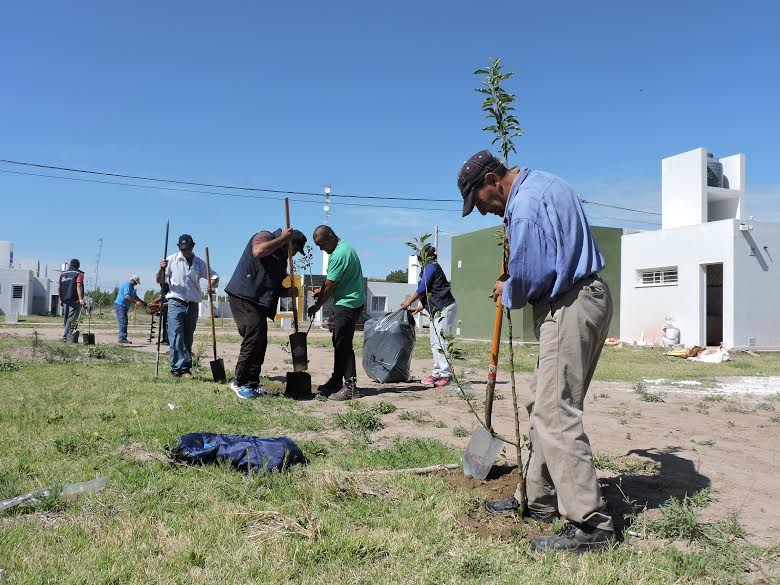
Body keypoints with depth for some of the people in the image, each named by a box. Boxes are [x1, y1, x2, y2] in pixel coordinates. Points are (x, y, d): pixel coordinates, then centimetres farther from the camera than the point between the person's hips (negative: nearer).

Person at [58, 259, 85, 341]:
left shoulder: (62, 274, 16)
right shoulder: (79, 274, -2)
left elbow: (60, 288, 15)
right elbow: (78, 286, -14)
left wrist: (60, 299, 21)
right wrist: (81, 299, -22)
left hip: (64, 300, 6)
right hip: (74, 300, -6)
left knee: (66, 320, 12)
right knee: (72, 320, -7)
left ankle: (67, 336, 11)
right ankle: (65, 336, -15)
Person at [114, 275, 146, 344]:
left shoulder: (131, 287, 19)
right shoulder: (127, 285, -14)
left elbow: (135, 297, 24)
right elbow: (127, 296, -27)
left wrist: (143, 302, 11)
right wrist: (136, 302, -31)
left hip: (123, 306, 11)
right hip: (120, 305, -11)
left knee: (124, 322, 10)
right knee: (123, 322, -14)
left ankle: (121, 338, 12)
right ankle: (122, 338, -16)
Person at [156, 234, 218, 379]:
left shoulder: (199, 263, 11)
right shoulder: (172, 260, 5)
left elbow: (214, 276, 8)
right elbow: (160, 281, 5)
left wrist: (211, 285, -15)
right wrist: (162, 269, -16)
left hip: (193, 306, 3)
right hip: (176, 303, -3)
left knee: (188, 339, 5)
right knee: (176, 337, -14)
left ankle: (184, 369, 8)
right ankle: (180, 368, -17)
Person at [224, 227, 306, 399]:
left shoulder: (282, 258, 24)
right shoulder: (265, 236, 0)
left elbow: (276, 288, 26)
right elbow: (258, 251, -25)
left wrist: (289, 292, 5)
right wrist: (282, 239, -14)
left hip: (259, 303, 10)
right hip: (243, 296, -10)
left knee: (260, 343, 7)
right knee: (254, 336, -17)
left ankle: (252, 384, 14)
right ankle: (239, 382, -8)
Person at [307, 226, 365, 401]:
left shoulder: (338, 255, -19)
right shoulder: (345, 247, 14)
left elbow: (330, 285, -15)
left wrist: (317, 306, -4)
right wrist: (322, 291, 8)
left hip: (348, 303, -11)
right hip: (349, 302, 11)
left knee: (343, 344, -9)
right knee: (339, 343, 14)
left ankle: (350, 386, -7)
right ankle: (336, 381, 22)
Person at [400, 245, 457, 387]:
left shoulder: (431, 266, -8)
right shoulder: (432, 267, 21)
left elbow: (422, 289, -13)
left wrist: (409, 302, -2)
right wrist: (420, 308, 21)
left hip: (444, 309, -11)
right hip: (437, 311, 11)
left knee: (440, 342, -12)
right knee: (434, 342, 10)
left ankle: (446, 374, -11)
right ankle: (437, 373, 13)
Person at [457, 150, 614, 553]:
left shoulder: (525, 202, -16)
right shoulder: (544, 182, 18)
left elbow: (530, 274, -20)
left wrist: (508, 293, -1)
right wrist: (513, 234, 19)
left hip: (569, 307, -11)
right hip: (587, 297, 11)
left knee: (554, 413, -11)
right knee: (542, 405, 14)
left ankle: (591, 523, -8)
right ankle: (538, 498, 23)